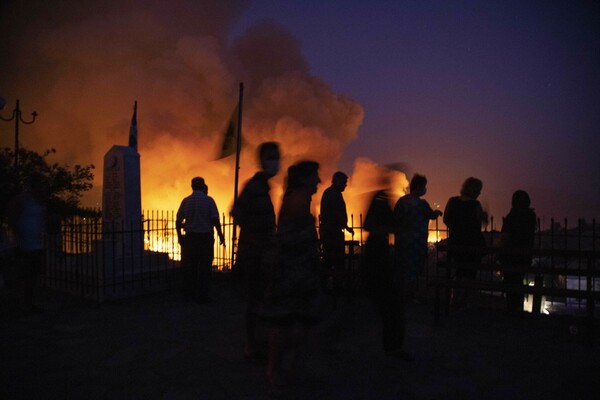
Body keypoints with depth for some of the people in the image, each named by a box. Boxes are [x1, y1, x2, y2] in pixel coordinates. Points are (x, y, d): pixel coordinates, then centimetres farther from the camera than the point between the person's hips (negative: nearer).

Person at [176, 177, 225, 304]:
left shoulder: (186, 201, 4)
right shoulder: (208, 200, -6)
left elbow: (178, 221, 4)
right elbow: (215, 220, -10)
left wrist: (180, 236, 16)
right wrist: (221, 236, 0)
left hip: (190, 237, 4)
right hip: (205, 237, -3)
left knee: (189, 267, 11)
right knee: (204, 267, 3)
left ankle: (189, 294, 19)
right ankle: (201, 295, 6)